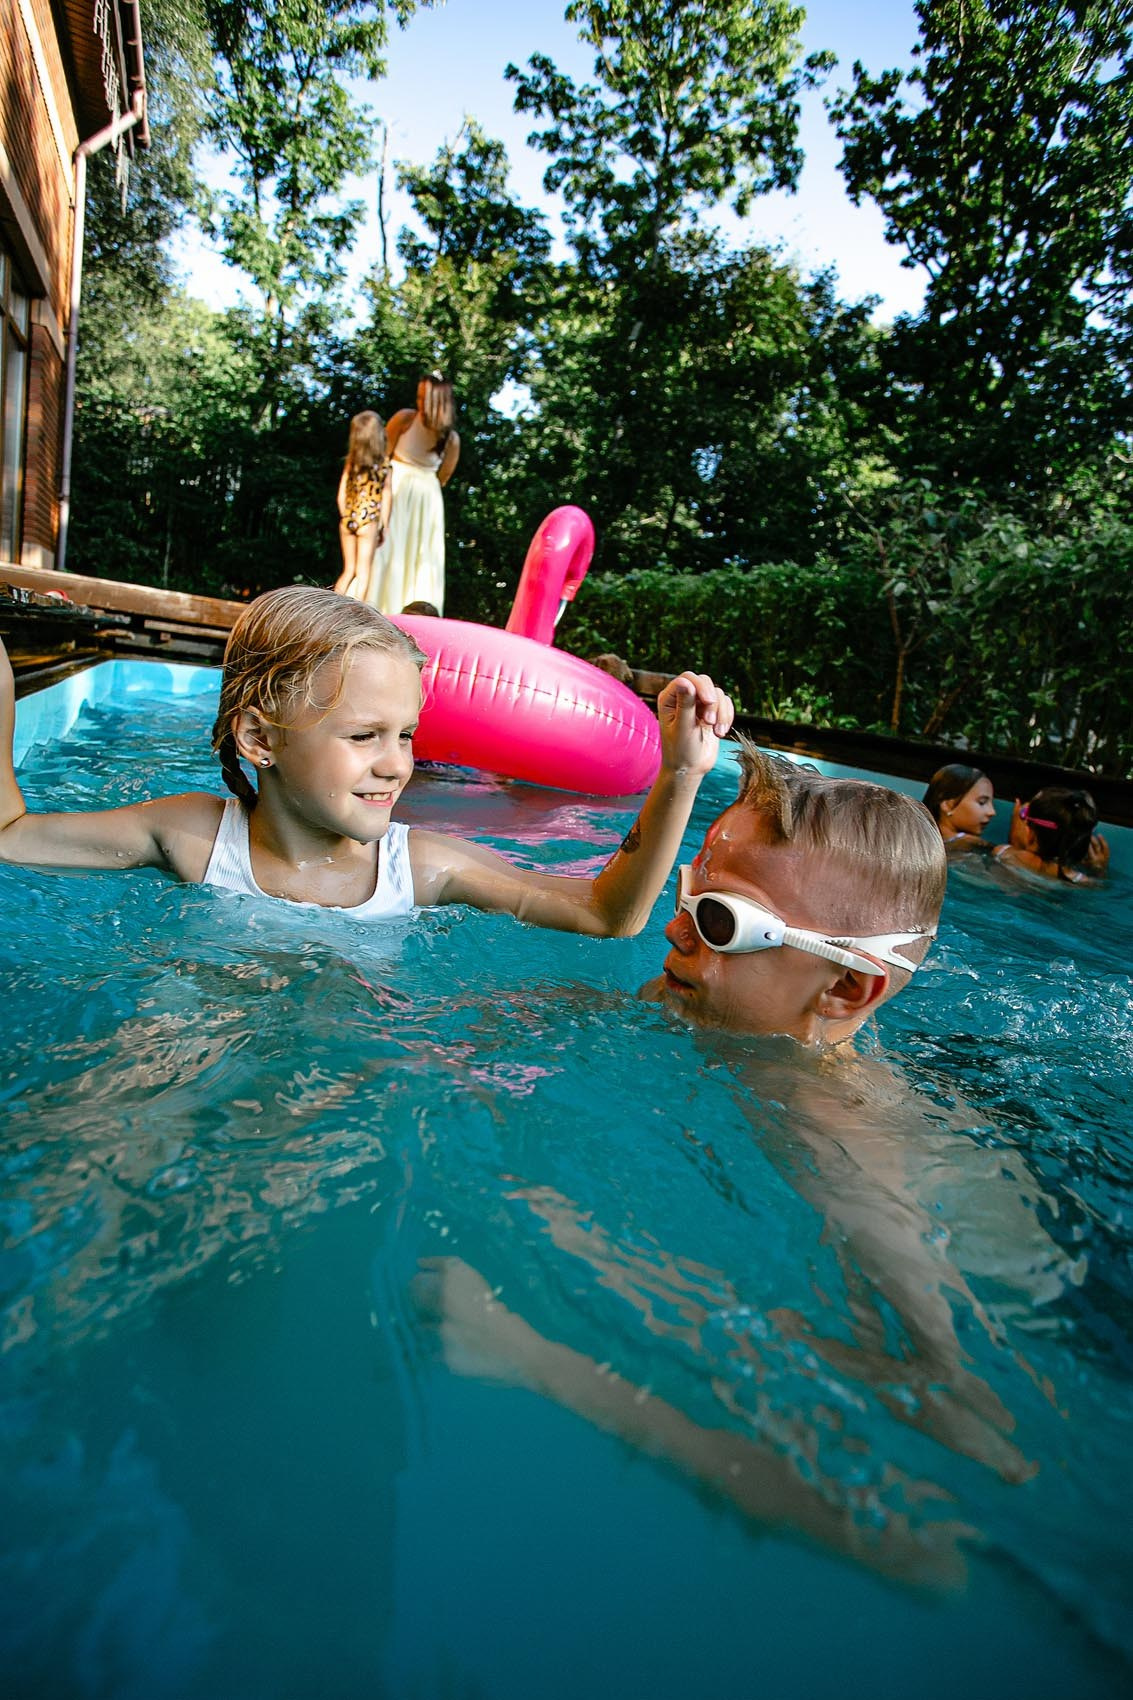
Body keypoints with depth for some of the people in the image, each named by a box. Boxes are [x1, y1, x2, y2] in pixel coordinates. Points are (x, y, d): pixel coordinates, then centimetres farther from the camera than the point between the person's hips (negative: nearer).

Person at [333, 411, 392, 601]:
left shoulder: (351, 460, 3)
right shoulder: (384, 462, -4)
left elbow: (341, 495, 4)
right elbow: (386, 497, -4)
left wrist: (344, 518, 15)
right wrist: (384, 526, 2)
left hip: (347, 520, 3)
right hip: (368, 521, -3)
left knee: (348, 571, 15)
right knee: (362, 573, 2)